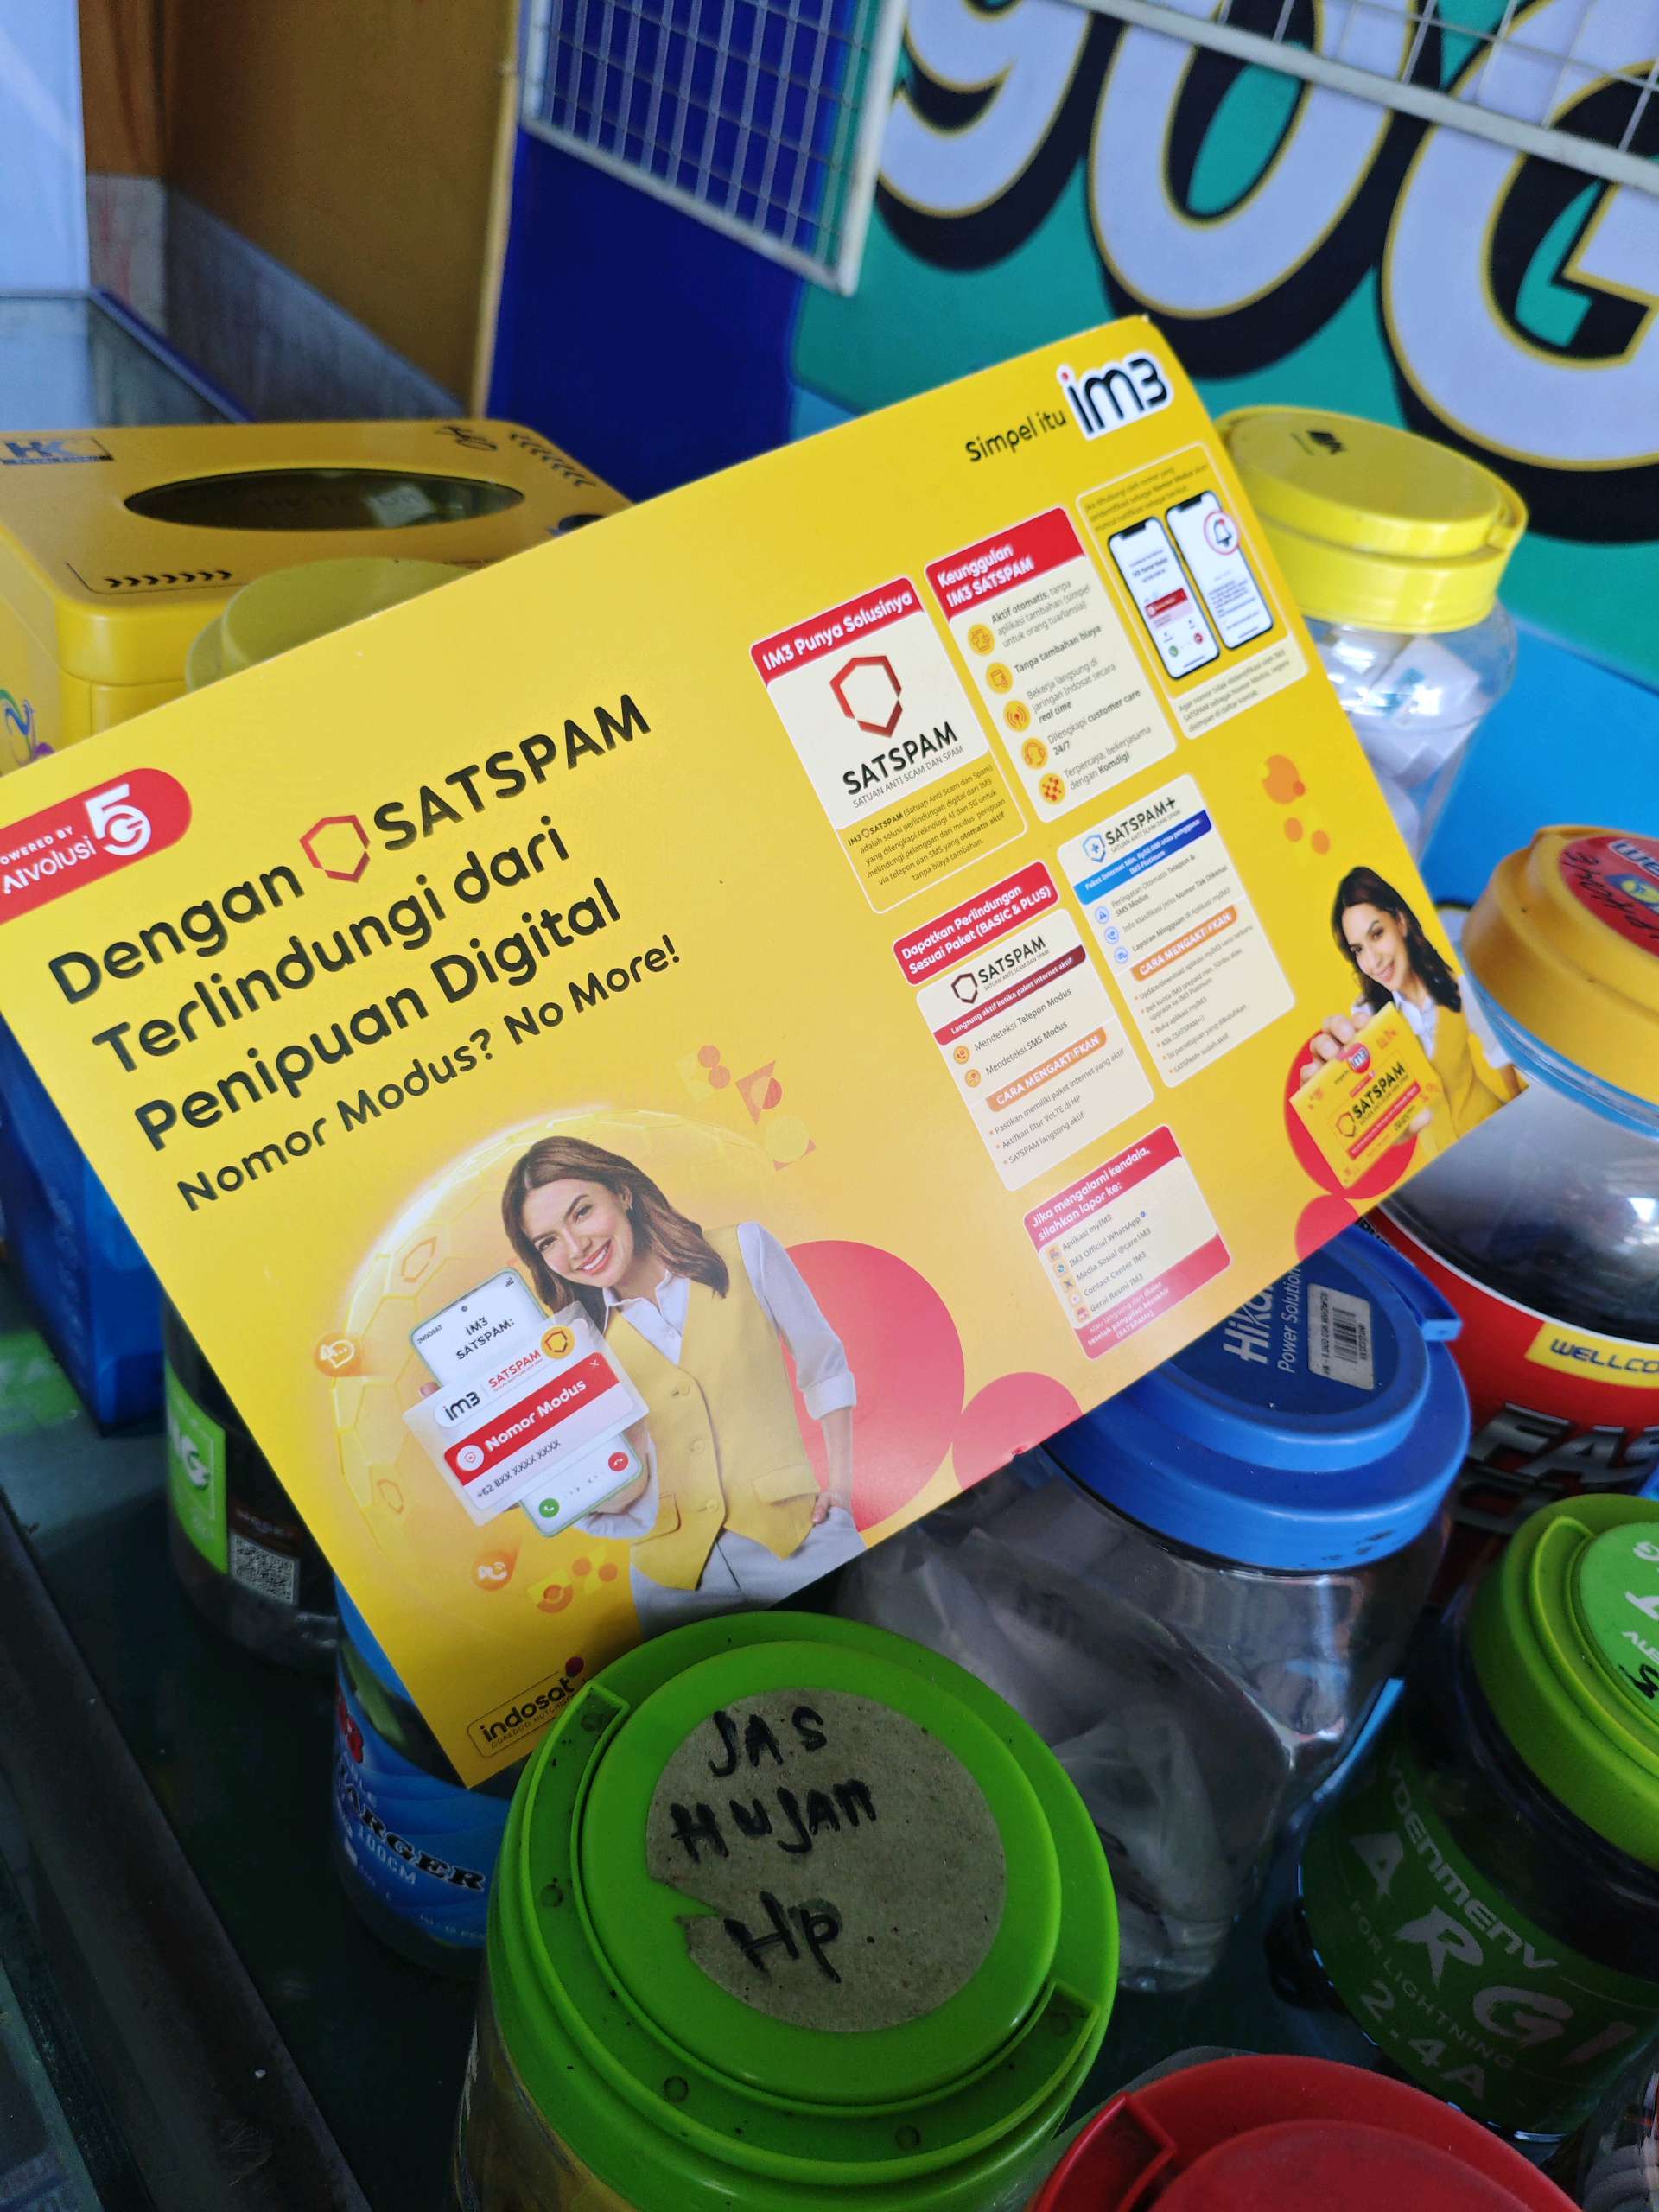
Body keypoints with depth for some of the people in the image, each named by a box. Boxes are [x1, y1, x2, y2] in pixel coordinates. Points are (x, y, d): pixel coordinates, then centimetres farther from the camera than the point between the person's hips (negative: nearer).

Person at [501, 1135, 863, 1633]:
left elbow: (824, 1366, 7)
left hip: (799, 1540, -1)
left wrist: (840, 1484, 2)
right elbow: (625, 1491, -6)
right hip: (674, 1578, 2)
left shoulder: (744, 1252, -3)